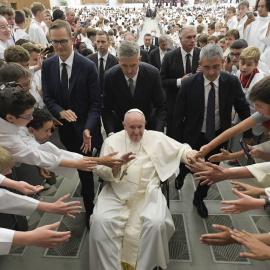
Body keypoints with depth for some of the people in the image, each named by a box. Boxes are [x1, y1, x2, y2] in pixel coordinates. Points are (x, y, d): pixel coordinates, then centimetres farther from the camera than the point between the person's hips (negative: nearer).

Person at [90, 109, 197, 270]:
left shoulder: (157, 138, 10)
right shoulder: (112, 141, 9)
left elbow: (179, 149, 13)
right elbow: (102, 172, 3)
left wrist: (188, 152, -10)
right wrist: (119, 163, -16)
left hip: (147, 193, 0)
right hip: (117, 194, 1)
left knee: (156, 224, -25)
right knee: (100, 221, -22)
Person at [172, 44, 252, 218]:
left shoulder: (232, 82, -13)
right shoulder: (189, 84, -19)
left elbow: (243, 108, 0)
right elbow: (178, 115, -12)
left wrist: (249, 135, 2)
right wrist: (177, 142, -9)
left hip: (218, 136, 2)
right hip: (193, 136, -1)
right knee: (187, 165, 18)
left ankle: (199, 199, 42)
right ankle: (182, 175, 57)